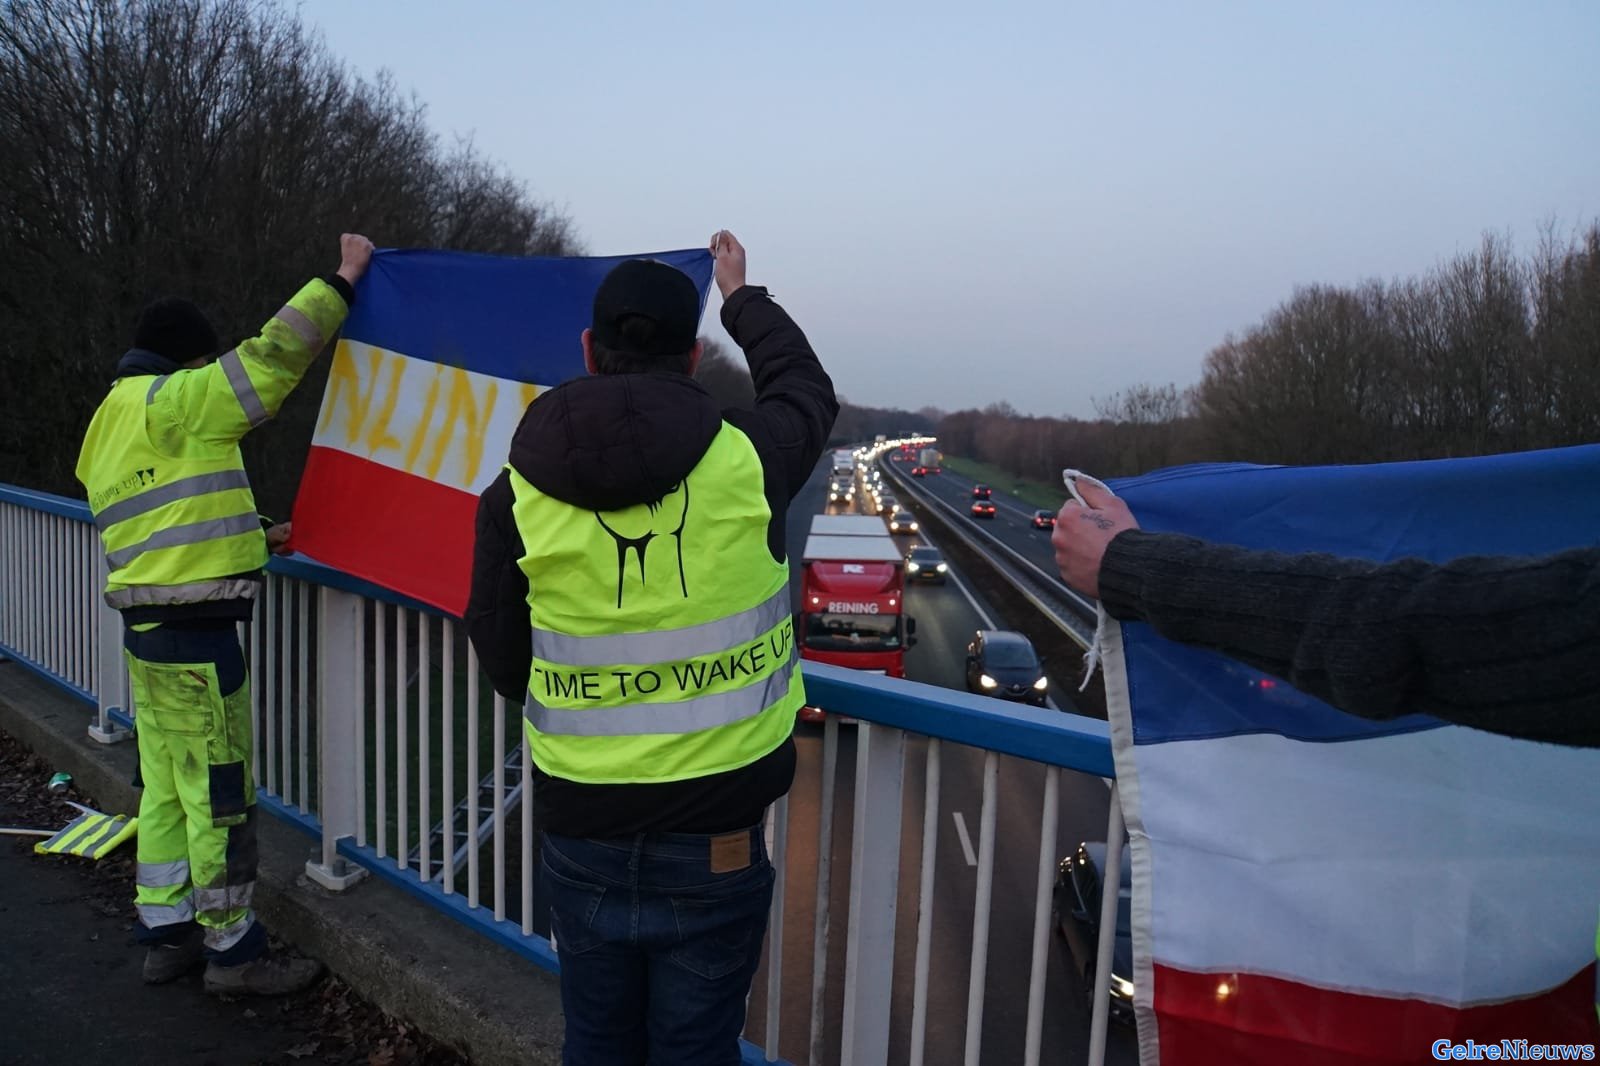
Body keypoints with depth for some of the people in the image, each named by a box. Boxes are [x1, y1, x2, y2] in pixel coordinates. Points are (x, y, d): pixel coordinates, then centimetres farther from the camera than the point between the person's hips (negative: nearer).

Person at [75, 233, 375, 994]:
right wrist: (342, 279, -10)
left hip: (147, 625, 10)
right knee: (218, 794, 0)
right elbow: (272, 358, -16)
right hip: (195, 630, -10)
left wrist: (255, 541, 20)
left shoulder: (109, 425, 18)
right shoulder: (173, 403, -12)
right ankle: (232, 952, 11)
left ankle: (166, 934, 28)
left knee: (166, 786, 17)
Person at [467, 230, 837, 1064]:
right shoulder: (743, 461, -11)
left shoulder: (518, 491, -7)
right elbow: (807, 390, 12)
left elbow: (504, 664, 1)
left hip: (581, 834, 2)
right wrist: (741, 295, 29)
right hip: (714, 838, -1)